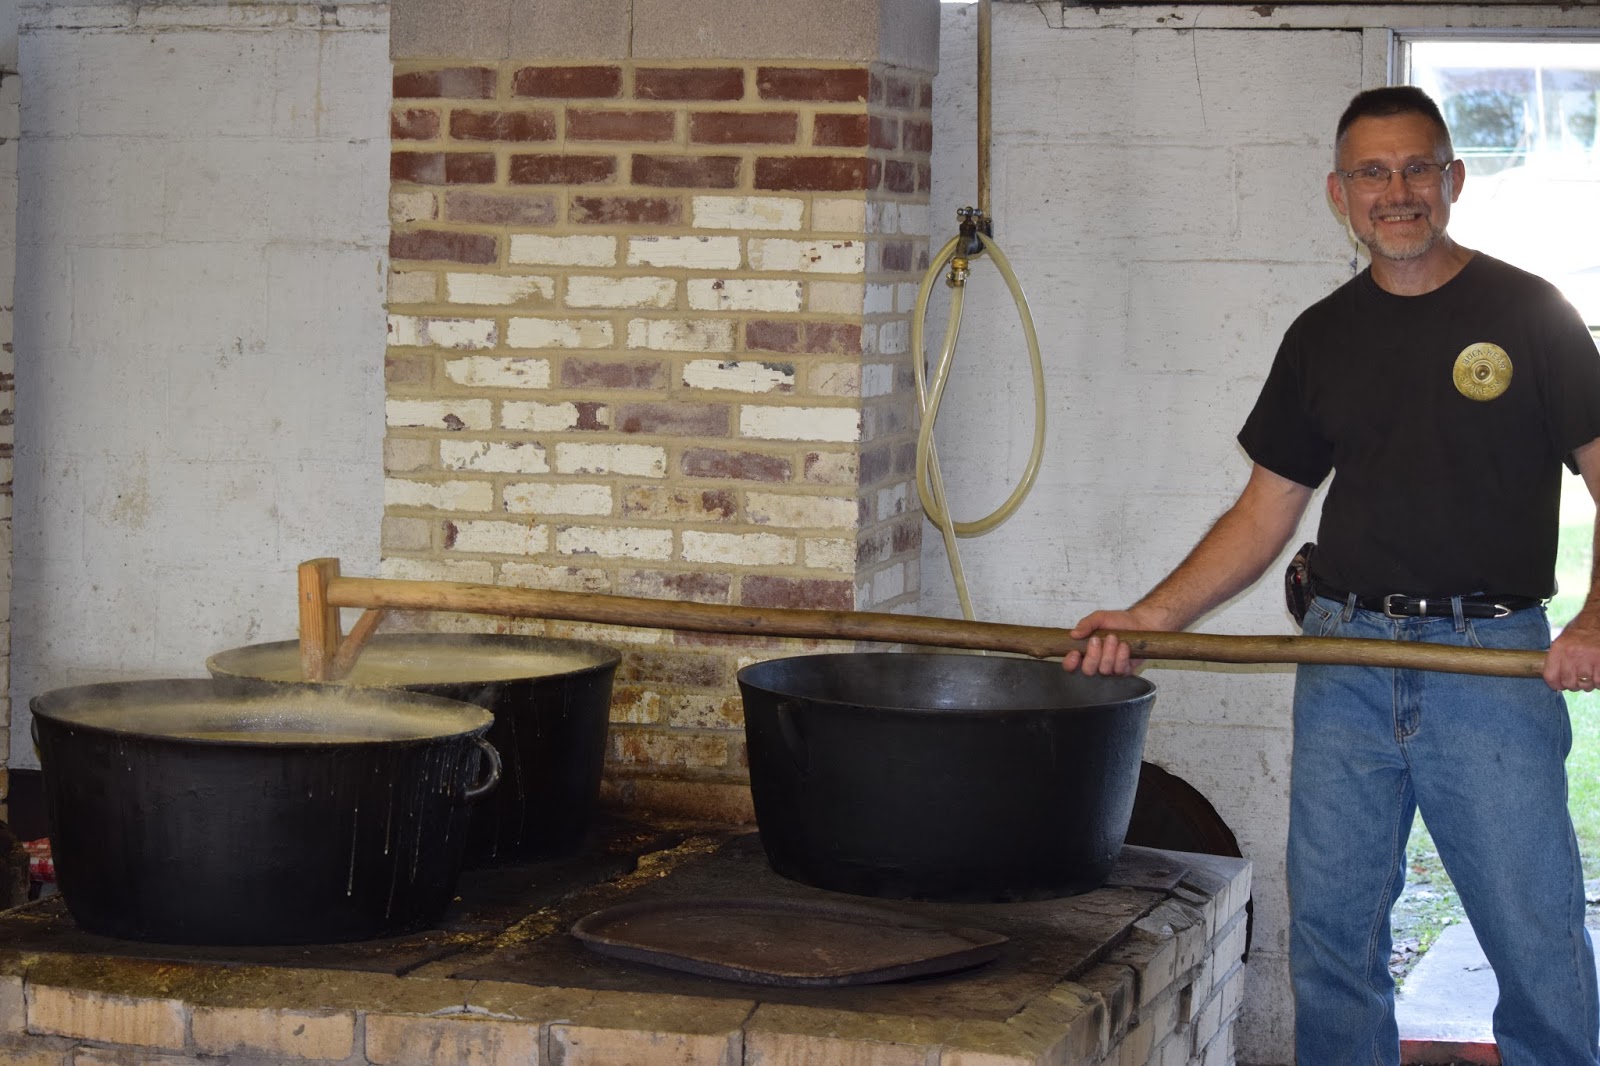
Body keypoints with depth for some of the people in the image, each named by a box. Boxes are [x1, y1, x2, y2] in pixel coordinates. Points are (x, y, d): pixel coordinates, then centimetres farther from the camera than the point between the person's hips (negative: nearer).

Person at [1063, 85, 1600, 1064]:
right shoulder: (1323, 337, 12)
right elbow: (1263, 517, 14)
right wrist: (1150, 618, 3)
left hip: (1492, 657, -4)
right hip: (1345, 659, 4)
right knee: (1333, 936, 7)